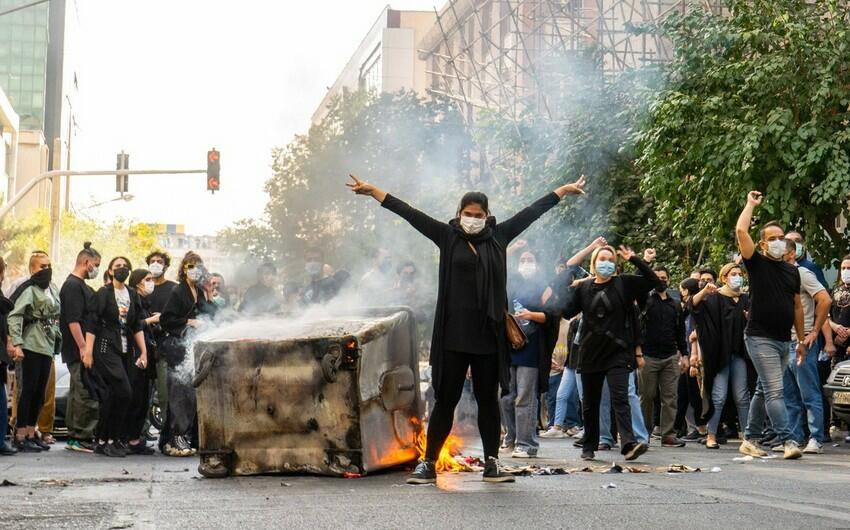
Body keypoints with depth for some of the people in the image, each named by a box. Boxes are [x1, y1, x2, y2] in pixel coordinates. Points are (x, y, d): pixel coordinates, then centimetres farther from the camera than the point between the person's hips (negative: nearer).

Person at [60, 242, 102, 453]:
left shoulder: (81, 286, 19)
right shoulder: (72, 286, -12)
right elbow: (73, 320, -20)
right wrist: (83, 348, -23)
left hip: (83, 352, 11)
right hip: (79, 352, -11)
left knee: (77, 394, 12)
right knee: (87, 395, -10)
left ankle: (74, 438, 17)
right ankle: (82, 438, -8)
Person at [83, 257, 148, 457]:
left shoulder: (132, 295, 14)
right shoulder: (103, 294, -3)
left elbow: (137, 326, 15)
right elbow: (92, 325, -7)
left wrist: (143, 352, 8)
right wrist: (88, 352, -13)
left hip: (124, 351, 6)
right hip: (105, 349, -6)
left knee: (110, 397, 7)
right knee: (124, 391, -16)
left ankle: (102, 441, 13)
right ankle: (112, 439, -8)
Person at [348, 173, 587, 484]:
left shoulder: (498, 237, 9)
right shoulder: (448, 236, 4)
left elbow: (532, 212, 15)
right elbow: (410, 214, 1)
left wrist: (562, 191, 21)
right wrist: (373, 192, -1)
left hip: (488, 336, 2)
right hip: (454, 336, -2)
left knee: (488, 399, 9)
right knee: (446, 400, 0)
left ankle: (491, 464, 17)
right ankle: (428, 465, 5)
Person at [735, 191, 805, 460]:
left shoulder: (792, 271, 13)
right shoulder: (757, 264, -3)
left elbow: (797, 306, 17)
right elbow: (741, 231, -15)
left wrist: (801, 339, 15)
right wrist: (751, 204, -3)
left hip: (783, 340, 6)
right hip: (761, 338, -6)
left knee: (763, 391, 13)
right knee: (775, 391, -12)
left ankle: (749, 440, 20)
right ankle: (787, 441, -15)